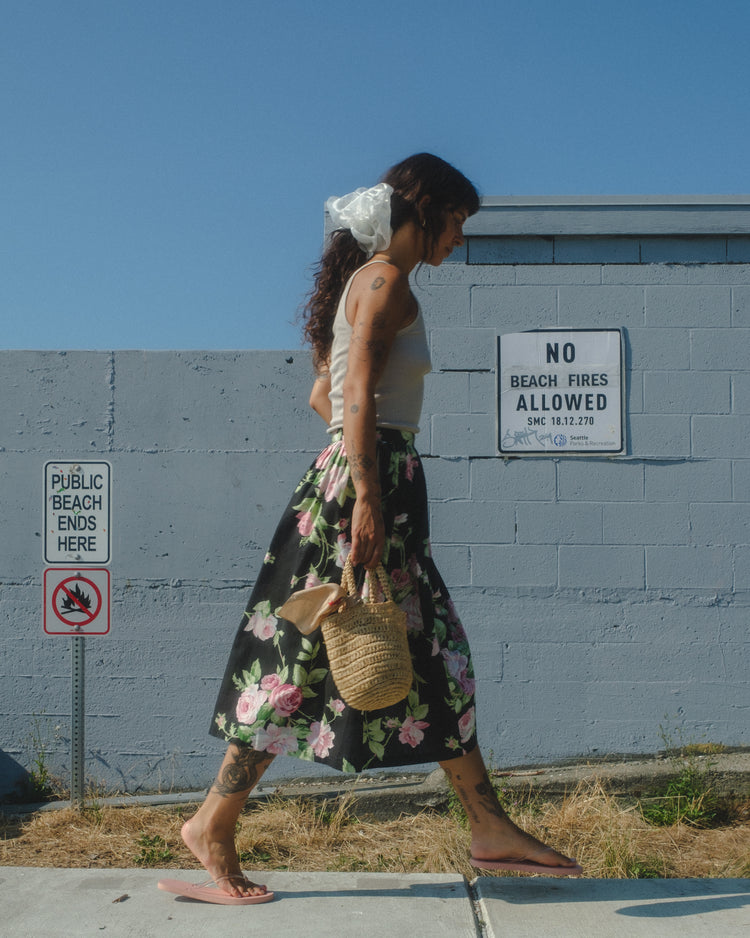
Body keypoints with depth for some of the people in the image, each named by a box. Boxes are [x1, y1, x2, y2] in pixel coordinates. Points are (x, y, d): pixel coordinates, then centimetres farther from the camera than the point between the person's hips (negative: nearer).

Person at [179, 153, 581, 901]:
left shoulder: (371, 281, 21)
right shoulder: (387, 278, -8)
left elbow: (322, 393, 24)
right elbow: (359, 395, -19)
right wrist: (366, 494, -25)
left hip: (377, 481, 10)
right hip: (365, 482, -10)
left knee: (435, 657, 10)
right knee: (302, 665, -4)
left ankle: (490, 830, 17)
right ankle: (212, 827, 8)